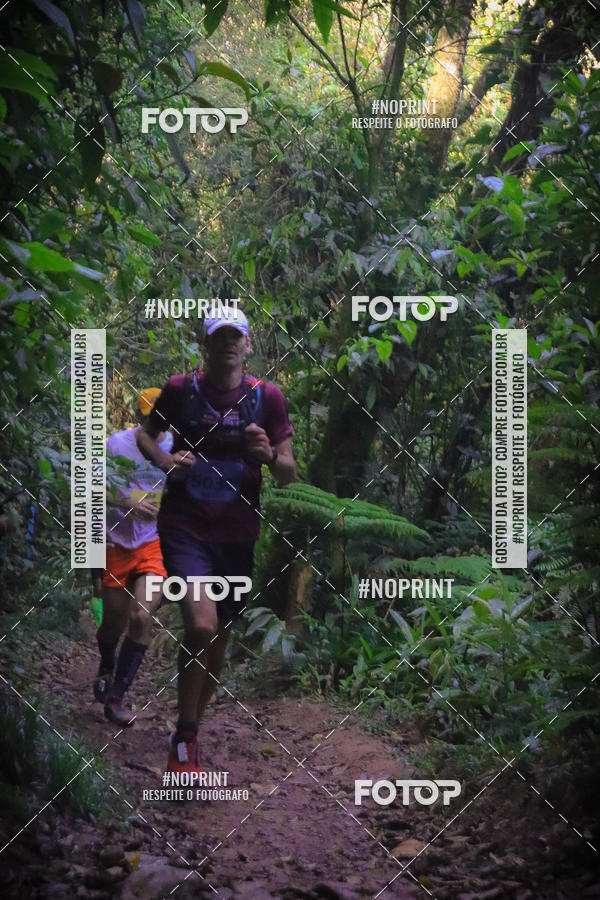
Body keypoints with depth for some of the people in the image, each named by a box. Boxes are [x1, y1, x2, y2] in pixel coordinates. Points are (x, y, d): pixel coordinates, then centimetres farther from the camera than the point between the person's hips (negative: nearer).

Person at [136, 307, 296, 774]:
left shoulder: (267, 396, 0)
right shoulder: (181, 389, -1)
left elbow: (289, 473, 2)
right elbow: (145, 434, 14)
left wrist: (270, 455, -20)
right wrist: (165, 460, -7)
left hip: (237, 534, 3)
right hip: (184, 526, -2)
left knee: (218, 642, 11)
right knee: (201, 625, -23)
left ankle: (192, 730, 34)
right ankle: (184, 738, -6)